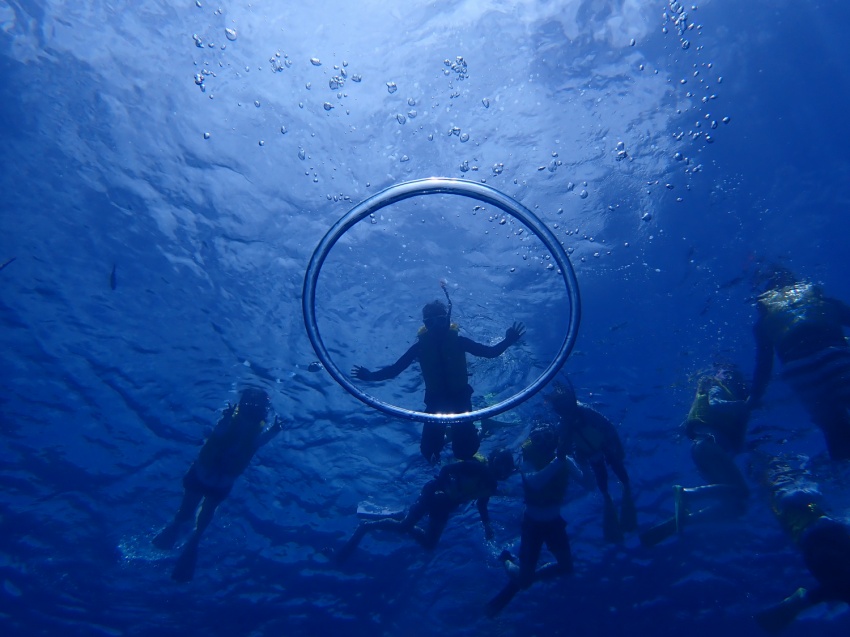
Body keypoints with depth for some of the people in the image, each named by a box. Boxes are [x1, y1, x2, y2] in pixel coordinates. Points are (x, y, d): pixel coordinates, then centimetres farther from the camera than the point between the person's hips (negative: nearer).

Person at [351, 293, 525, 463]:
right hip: (436, 401, 1)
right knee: (429, 450, -7)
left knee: (464, 451, -7)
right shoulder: (421, 345, -6)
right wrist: (371, 375, -19)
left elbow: (490, 352, -6)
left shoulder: (457, 341, -7)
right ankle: (442, 438, 30)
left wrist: (507, 341, -22)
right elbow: (394, 369, -6)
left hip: (460, 399, -1)